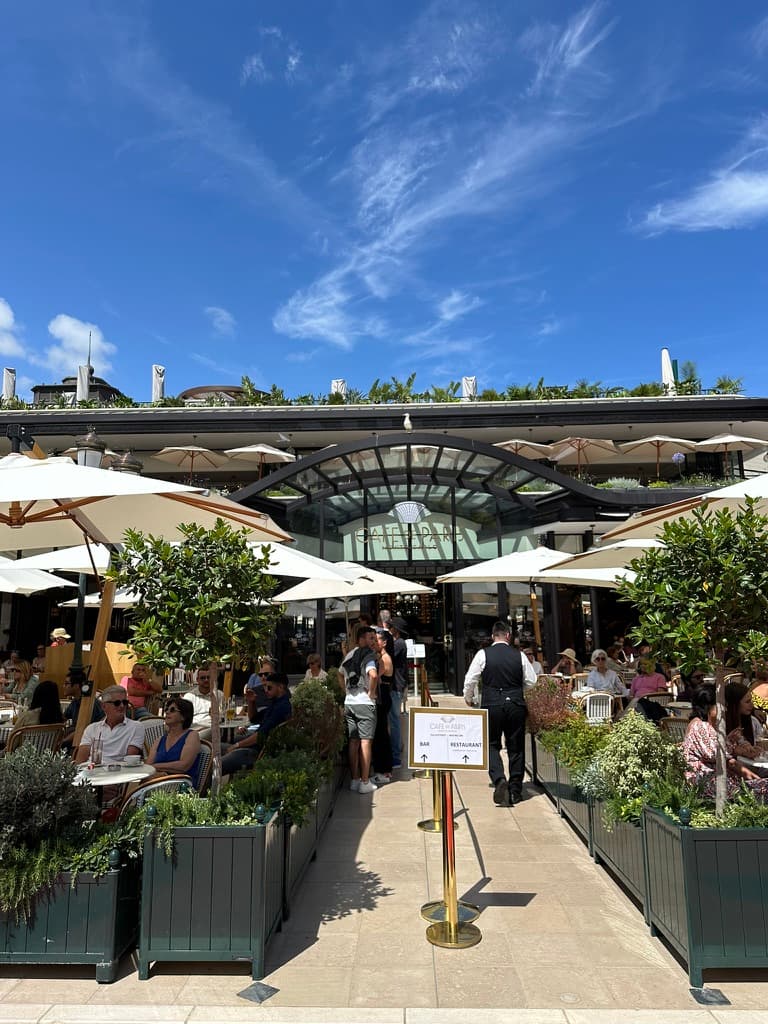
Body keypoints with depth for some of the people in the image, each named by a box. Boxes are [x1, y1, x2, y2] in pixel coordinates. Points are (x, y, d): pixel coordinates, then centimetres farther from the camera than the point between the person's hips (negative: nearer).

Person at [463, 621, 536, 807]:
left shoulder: (483, 654, -3)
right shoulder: (519, 655, 2)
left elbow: (470, 680, -1)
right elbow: (532, 682, 8)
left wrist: (469, 699, 17)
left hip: (492, 705, -2)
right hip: (516, 705, 2)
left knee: (492, 745, 10)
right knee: (516, 748, 12)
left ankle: (499, 780, -11)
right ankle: (515, 791, 19)